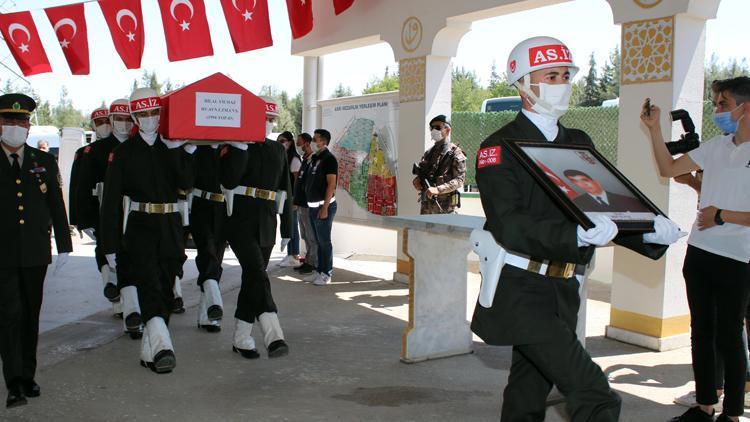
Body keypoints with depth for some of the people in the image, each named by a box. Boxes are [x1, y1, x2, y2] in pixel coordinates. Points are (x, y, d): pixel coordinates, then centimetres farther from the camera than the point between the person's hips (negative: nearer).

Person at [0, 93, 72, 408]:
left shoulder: (44, 162, 9)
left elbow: (57, 206, 10)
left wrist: (64, 246, 8)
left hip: (35, 253, 3)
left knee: (31, 315, 10)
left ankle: (28, 375, 21)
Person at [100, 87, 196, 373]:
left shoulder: (174, 148, 9)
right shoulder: (123, 151, 2)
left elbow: (186, 184, -5)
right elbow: (111, 200, -1)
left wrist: (178, 151, -13)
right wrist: (110, 243, -6)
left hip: (170, 227, 3)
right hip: (138, 227, -3)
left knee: (164, 290, 6)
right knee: (149, 286, -18)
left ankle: (150, 351, 16)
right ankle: (161, 347, -28)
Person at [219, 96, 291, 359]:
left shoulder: (278, 150, 14)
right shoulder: (235, 147, -3)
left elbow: (284, 190, 17)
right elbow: (229, 181, -19)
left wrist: (286, 228, 15)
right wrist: (240, 146, -22)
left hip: (266, 226, 6)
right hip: (241, 223, -6)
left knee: (252, 280, 10)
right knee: (258, 275, -19)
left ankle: (241, 338, 20)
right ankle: (273, 335, -26)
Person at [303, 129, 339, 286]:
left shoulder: (329, 159, -11)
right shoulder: (315, 158, 14)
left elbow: (331, 185, -17)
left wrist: (325, 208, -21)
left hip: (324, 206, -8)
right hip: (313, 205, 8)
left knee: (324, 241, -4)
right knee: (318, 241, 12)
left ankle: (327, 274, 3)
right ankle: (319, 271, 19)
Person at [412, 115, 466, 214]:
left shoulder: (455, 153, -5)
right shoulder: (429, 153, 15)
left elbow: (459, 180, -13)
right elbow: (420, 171, 21)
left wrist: (438, 190, -25)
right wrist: (416, 181, -3)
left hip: (445, 207, -6)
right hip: (426, 206, 6)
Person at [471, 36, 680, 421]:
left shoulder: (579, 144, 14)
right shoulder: (500, 147, -8)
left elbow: (604, 211, 12)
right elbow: (509, 226, -21)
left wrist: (649, 232, -7)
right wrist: (577, 233, -34)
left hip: (563, 291, 7)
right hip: (520, 290, -7)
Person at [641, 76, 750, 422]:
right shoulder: (716, 146, 8)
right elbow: (668, 169, 13)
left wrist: (722, 216, -14)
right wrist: (655, 129, 5)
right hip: (698, 252, 7)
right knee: (701, 332, 14)